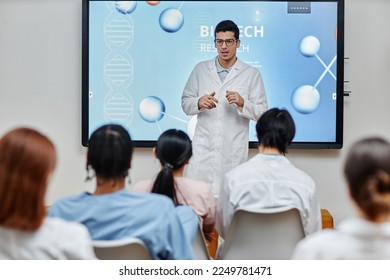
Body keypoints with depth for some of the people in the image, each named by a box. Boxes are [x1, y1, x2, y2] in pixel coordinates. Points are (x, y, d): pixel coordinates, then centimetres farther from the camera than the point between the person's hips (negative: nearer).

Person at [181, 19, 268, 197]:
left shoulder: (252, 74, 4)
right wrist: (199, 103, -11)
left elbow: (262, 112, 2)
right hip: (203, 148, 1)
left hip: (233, 151, -1)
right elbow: (185, 103, 11)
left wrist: (242, 103, -17)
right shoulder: (200, 69, 9)